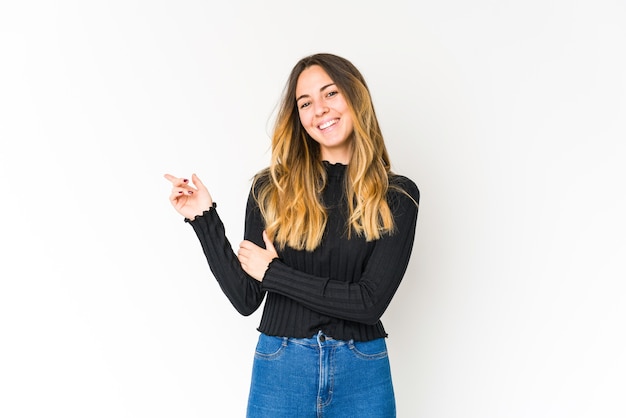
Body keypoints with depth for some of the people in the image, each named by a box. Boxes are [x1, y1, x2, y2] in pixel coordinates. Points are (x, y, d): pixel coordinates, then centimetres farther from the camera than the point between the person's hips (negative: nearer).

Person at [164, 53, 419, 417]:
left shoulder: (397, 196, -4)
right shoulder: (271, 189, -2)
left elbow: (371, 300, -12)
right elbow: (246, 299, -2)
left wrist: (273, 273, -10)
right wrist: (204, 219, -9)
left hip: (362, 374, 0)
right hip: (280, 370, 1)